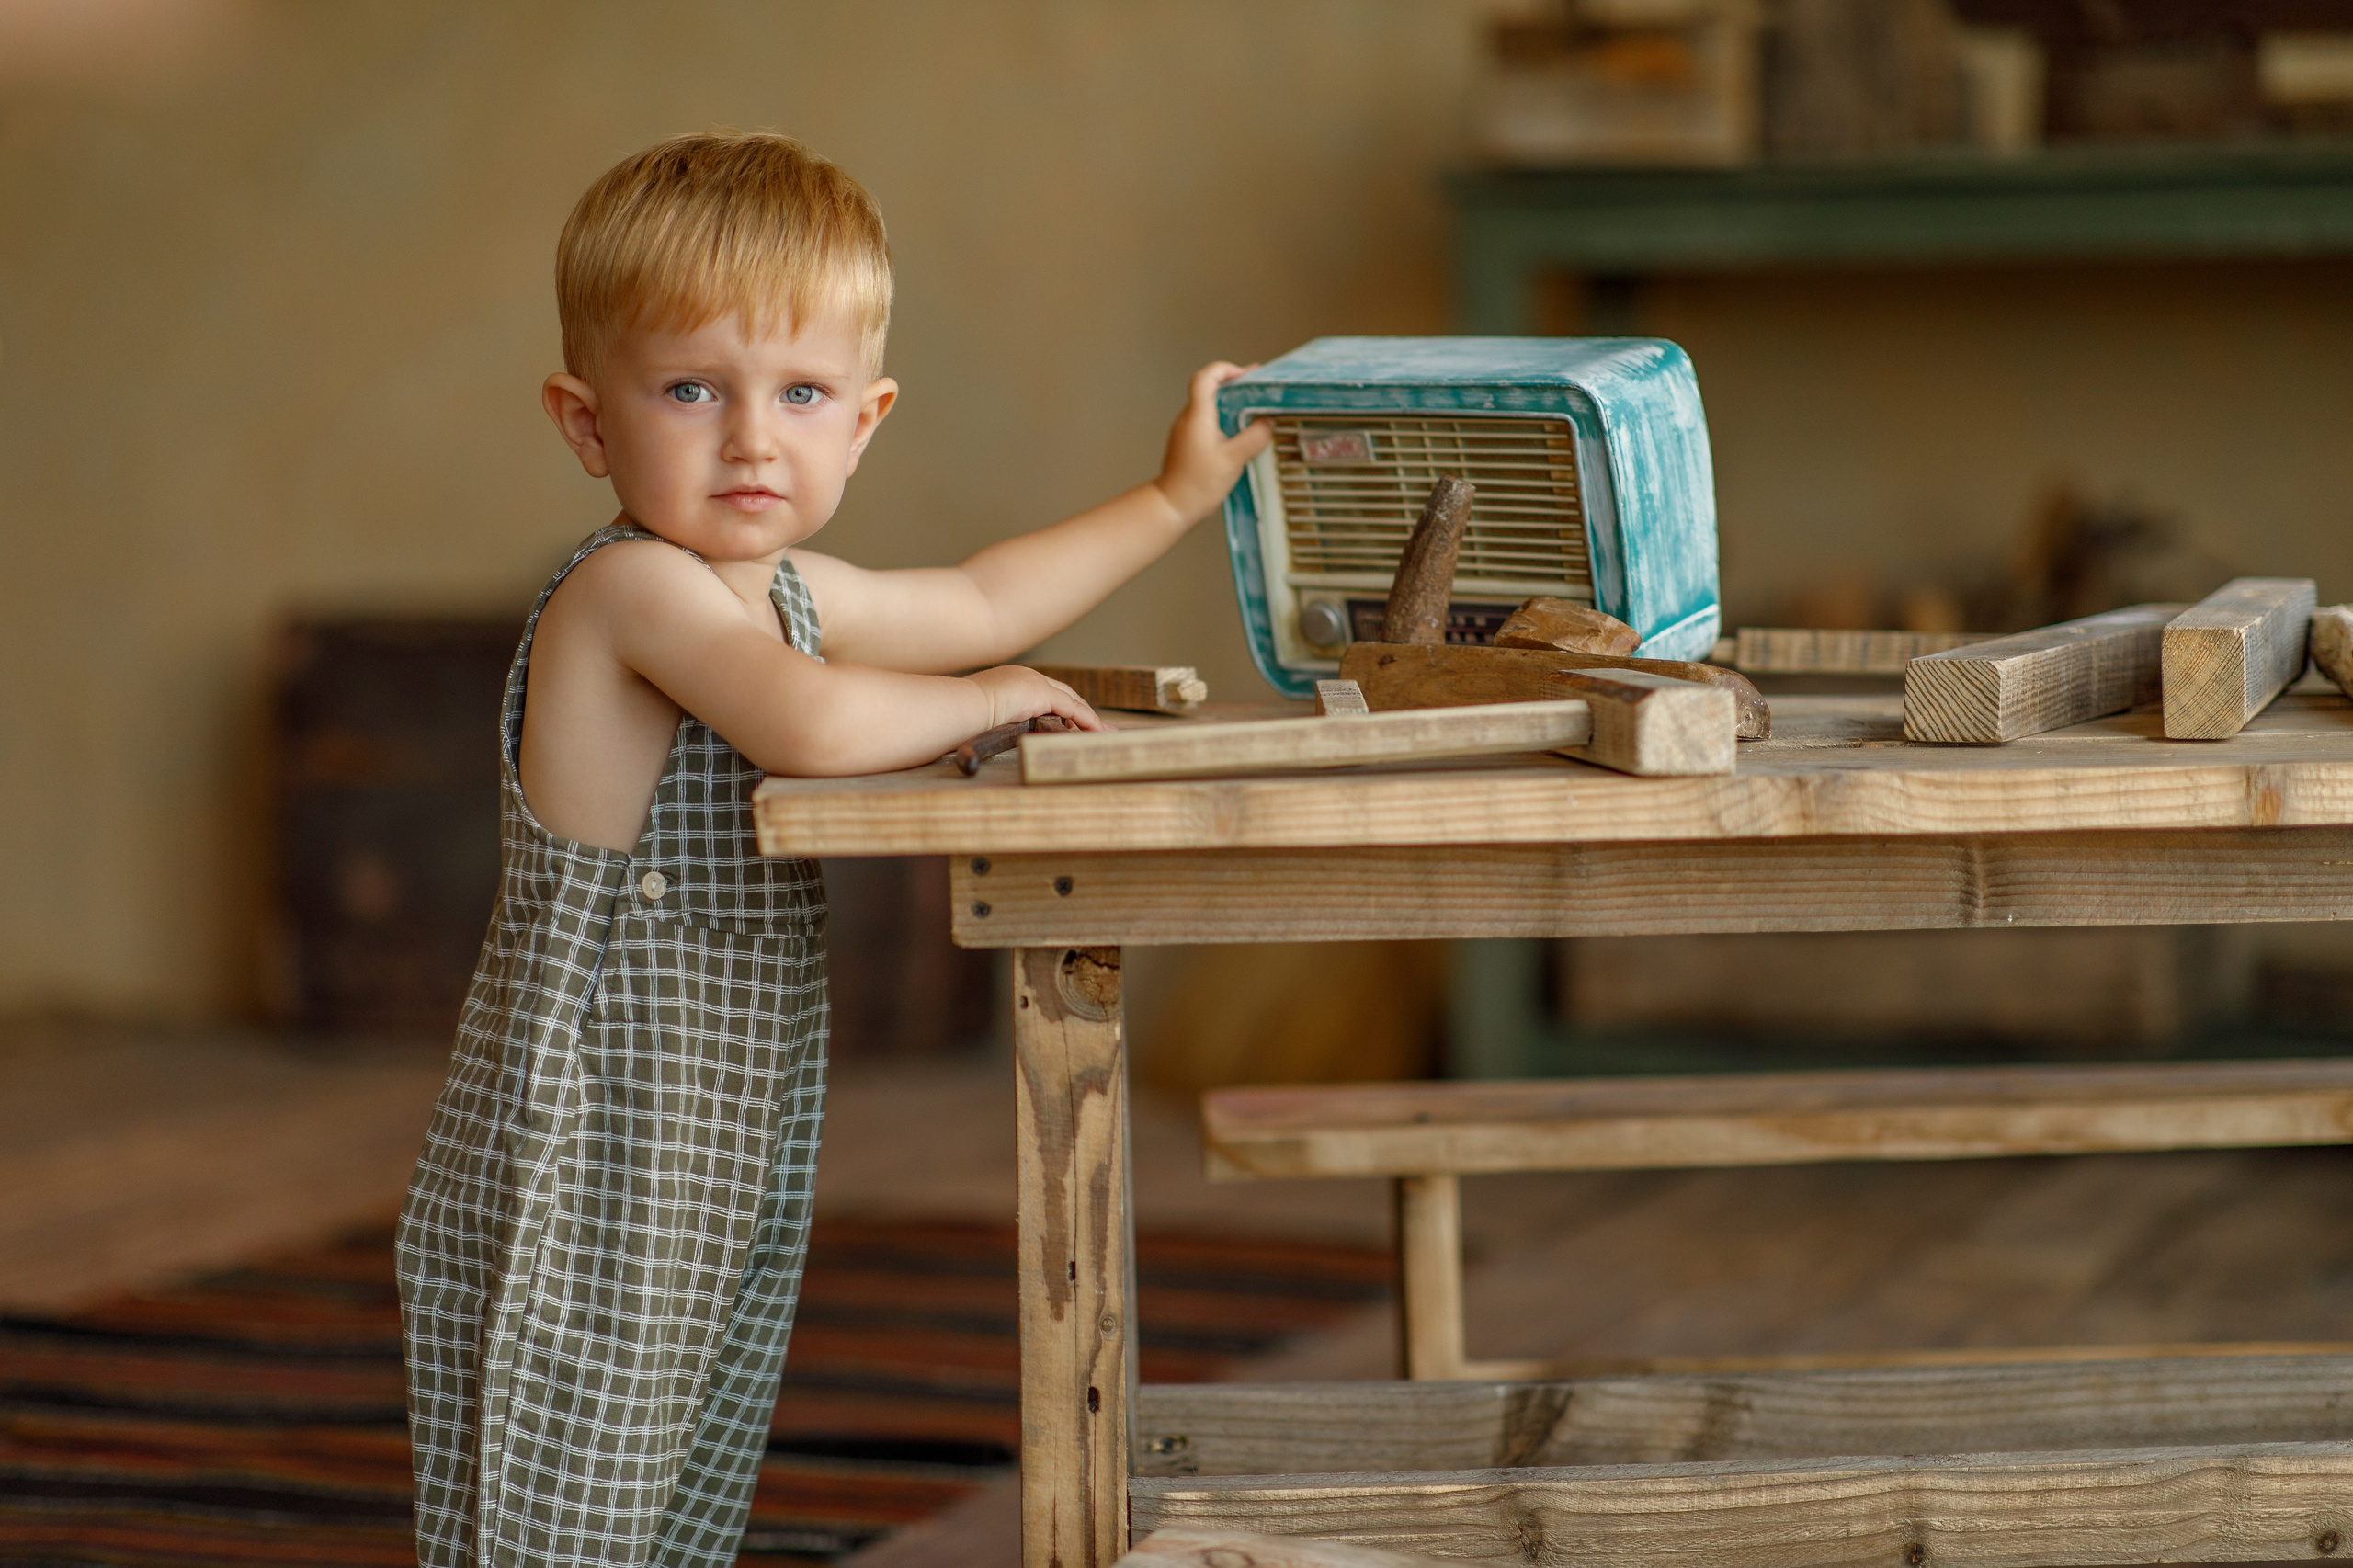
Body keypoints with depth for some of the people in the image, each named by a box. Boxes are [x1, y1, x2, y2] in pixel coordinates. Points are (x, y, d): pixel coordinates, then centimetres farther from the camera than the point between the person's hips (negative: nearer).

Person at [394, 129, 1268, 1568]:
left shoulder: (781, 587, 12)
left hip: (728, 1173, 9)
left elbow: (980, 603, 30)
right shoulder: (632, 588, -17)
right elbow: (813, 723, -33)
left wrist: (1174, 500, 35)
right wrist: (985, 700, -15)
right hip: (580, 1184, -9)